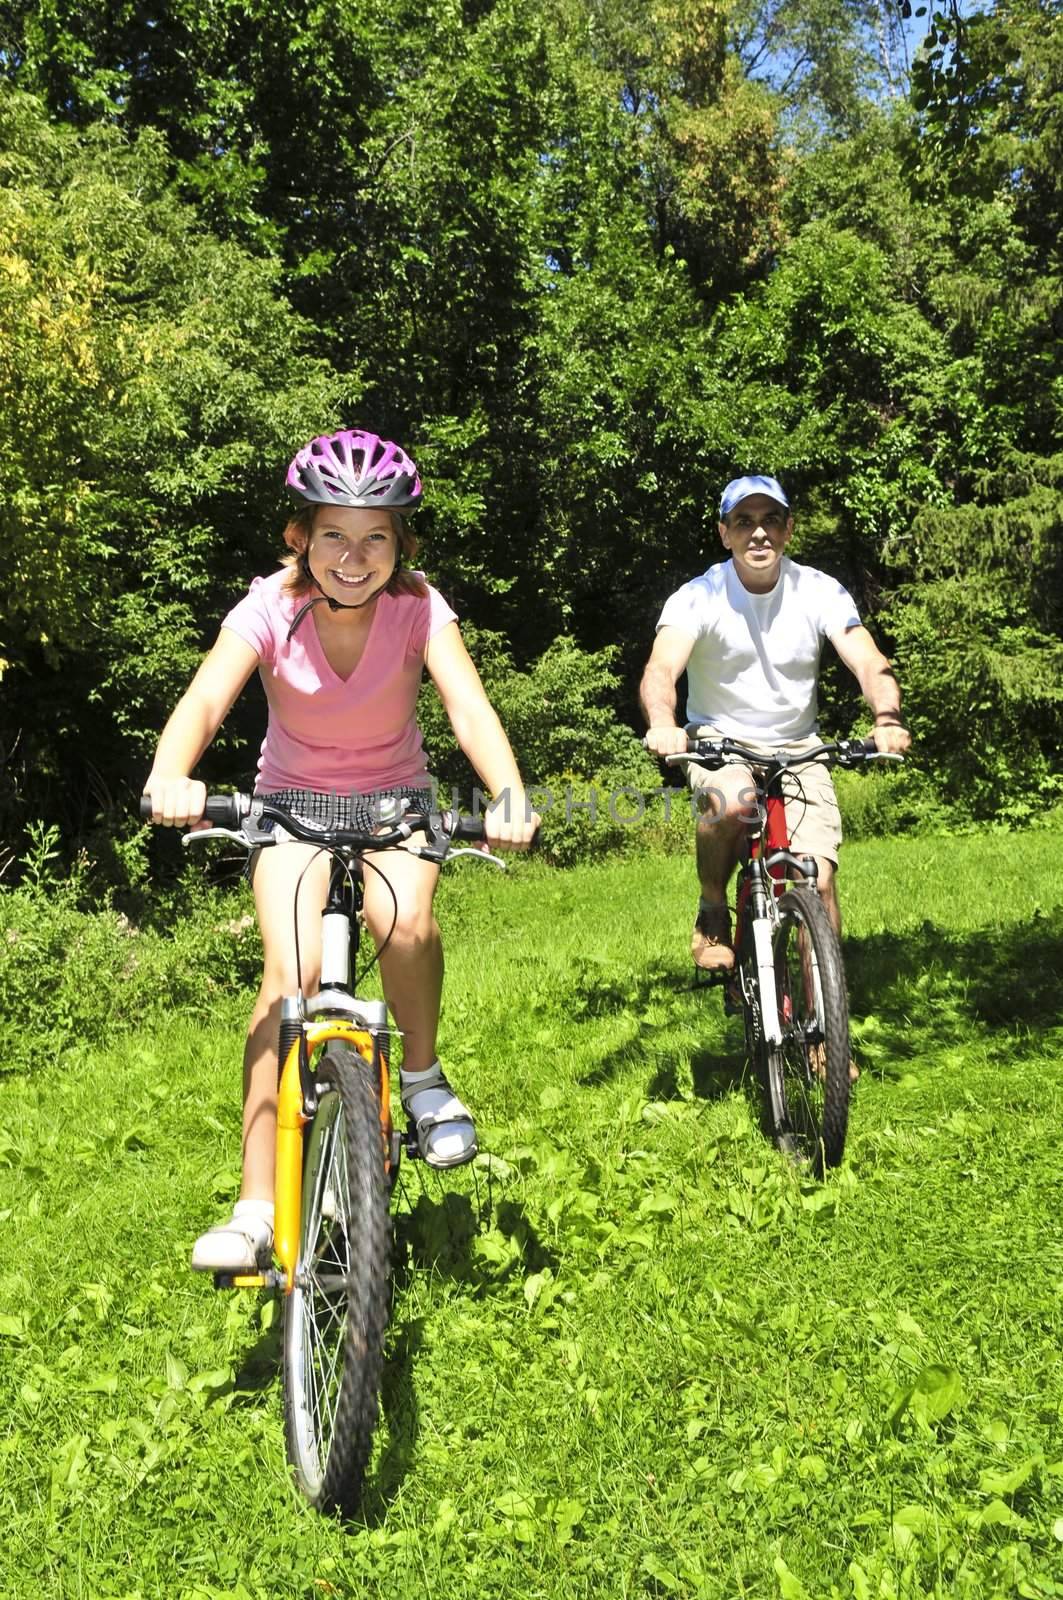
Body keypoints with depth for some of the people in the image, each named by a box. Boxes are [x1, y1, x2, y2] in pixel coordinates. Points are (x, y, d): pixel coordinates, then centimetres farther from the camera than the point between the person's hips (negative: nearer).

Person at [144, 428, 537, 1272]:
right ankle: (257, 1209, -15)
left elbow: (469, 705, -31)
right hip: (294, 801, 0)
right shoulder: (269, 609, -17)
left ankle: (422, 1074, -3)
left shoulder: (418, 607, -16)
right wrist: (170, 777, -55)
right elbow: (204, 701, -32)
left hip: (395, 799, 0)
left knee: (403, 919, -33)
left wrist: (509, 796, -51)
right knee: (292, 967, -22)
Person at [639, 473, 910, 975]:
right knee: (731, 802, -36)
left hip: (797, 749, 2)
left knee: (818, 882, -14)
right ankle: (712, 914, -7)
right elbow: (661, 669, -28)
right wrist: (662, 725, -51)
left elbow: (870, 664, -17)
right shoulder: (698, 597, -12)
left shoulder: (820, 592, -6)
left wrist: (887, 718, -40)